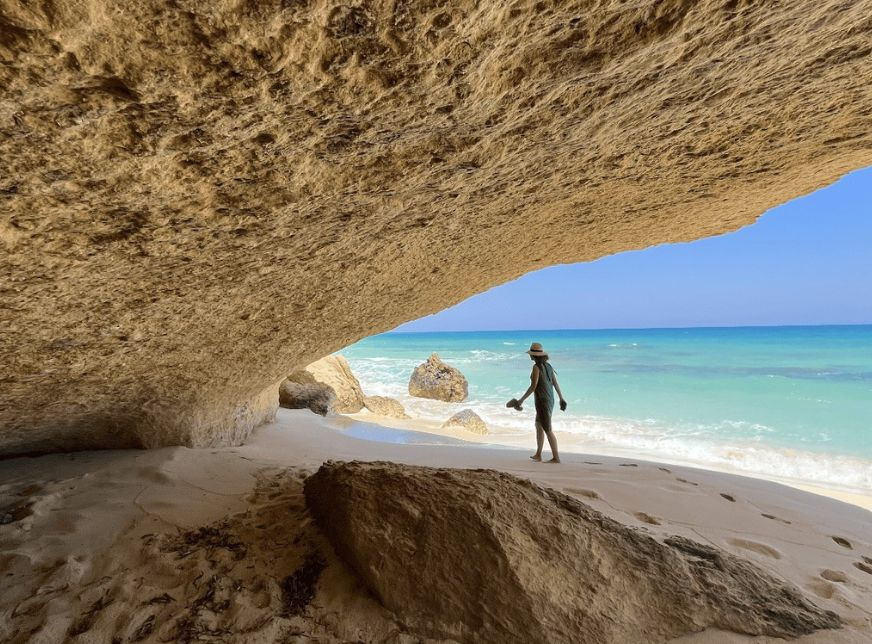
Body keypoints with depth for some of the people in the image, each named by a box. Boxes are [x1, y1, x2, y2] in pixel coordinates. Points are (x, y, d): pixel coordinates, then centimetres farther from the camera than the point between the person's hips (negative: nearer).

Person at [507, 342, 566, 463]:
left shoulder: (537, 367, -16)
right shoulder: (548, 366, 9)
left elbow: (533, 386, -20)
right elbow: (556, 383, 13)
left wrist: (521, 400, -15)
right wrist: (561, 398, 23)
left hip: (542, 401, -9)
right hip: (549, 400, 9)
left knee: (548, 430, -2)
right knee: (538, 426, 19)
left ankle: (556, 457, 4)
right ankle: (538, 455, 26)